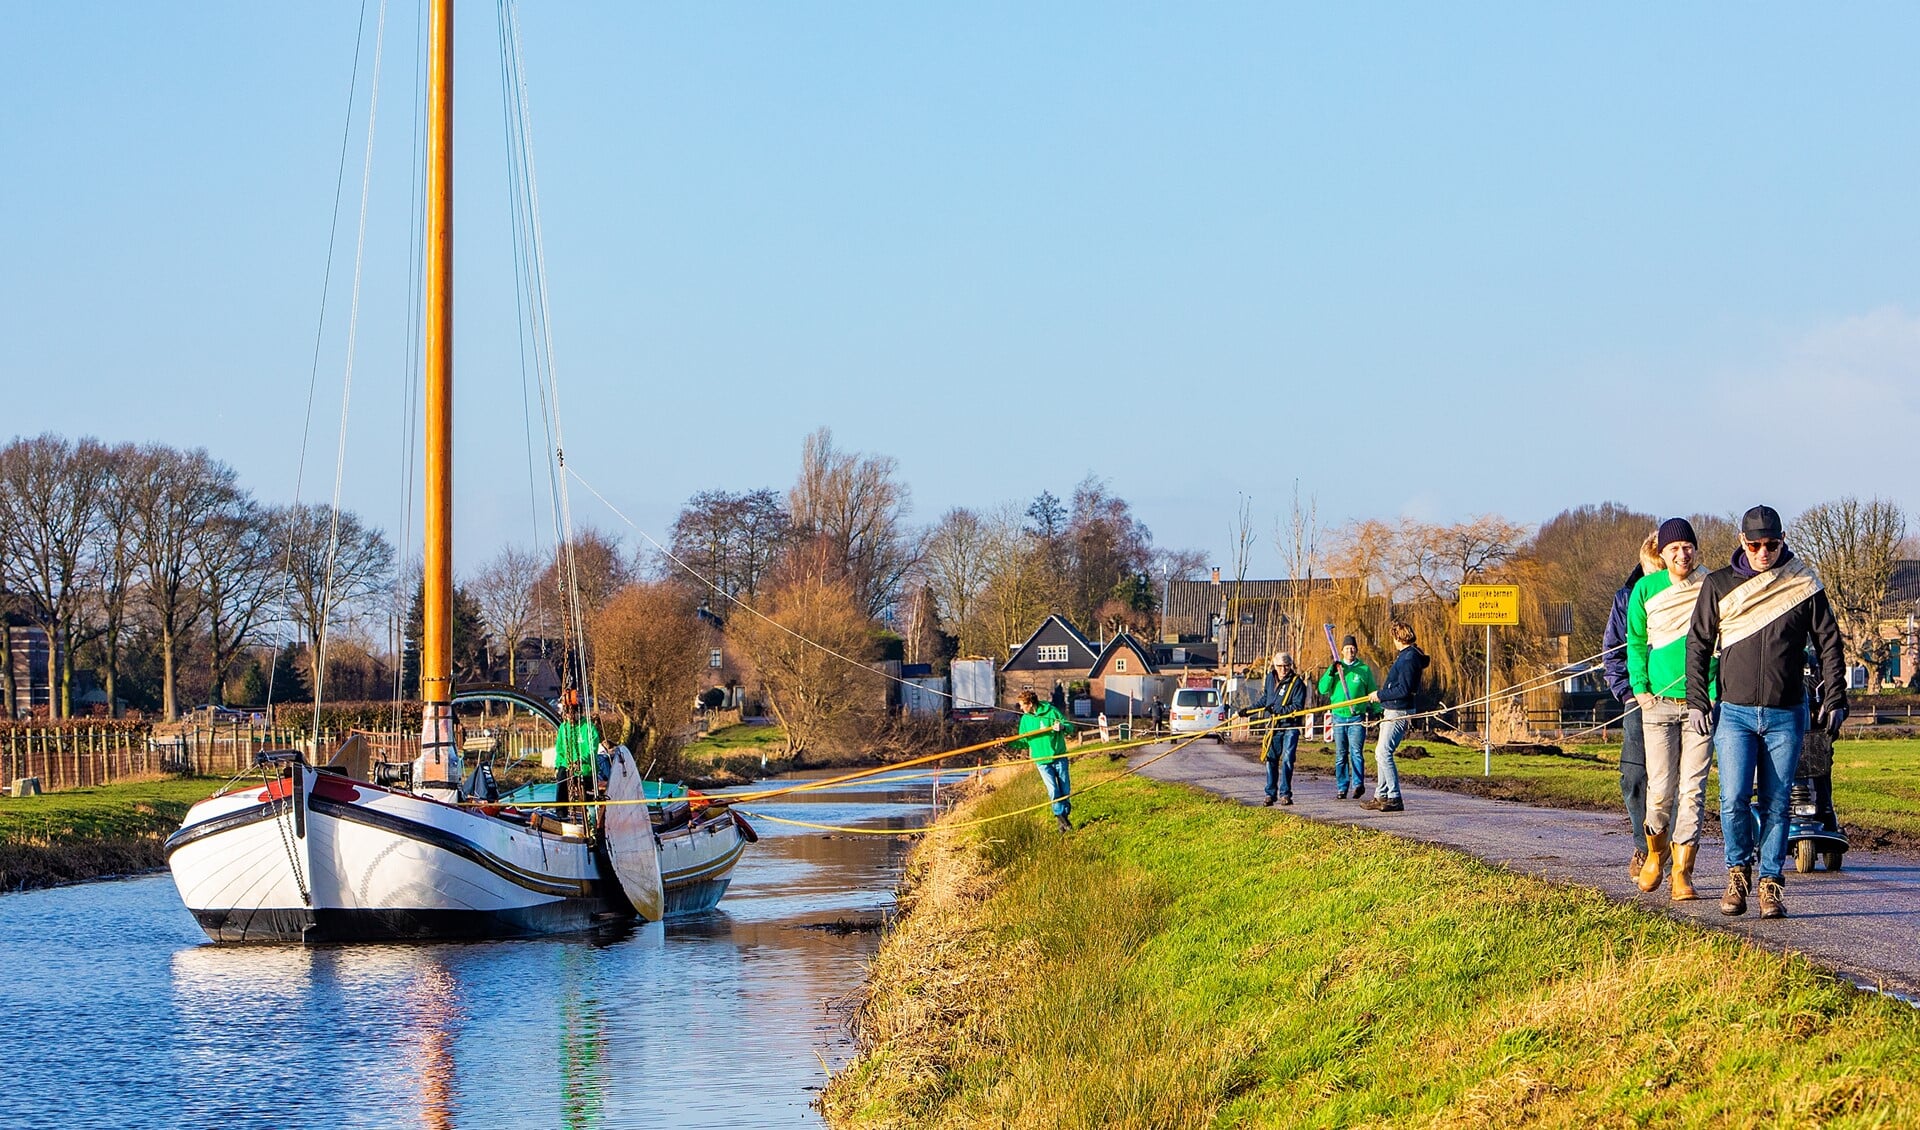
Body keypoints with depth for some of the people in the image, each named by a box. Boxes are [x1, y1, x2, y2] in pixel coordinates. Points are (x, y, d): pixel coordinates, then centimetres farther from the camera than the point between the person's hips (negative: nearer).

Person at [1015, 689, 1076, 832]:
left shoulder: (1051, 711, -7)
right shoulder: (1025, 719, 3)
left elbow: (1070, 727, -2)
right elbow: (1024, 741, 9)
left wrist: (1062, 727, -23)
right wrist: (1009, 743, -5)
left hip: (1059, 757, -1)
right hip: (1042, 761, 1)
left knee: (1065, 790, 5)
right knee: (1053, 790, -12)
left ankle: (1064, 815, 22)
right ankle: (1061, 817, -3)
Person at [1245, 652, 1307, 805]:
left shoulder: (1297, 683, -8)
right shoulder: (1270, 679, 10)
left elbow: (1298, 707, -14)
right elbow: (1263, 699, 25)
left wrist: (1278, 709, -21)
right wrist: (1248, 710, 23)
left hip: (1290, 726, -5)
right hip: (1273, 727, 5)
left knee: (1287, 760, -11)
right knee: (1271, 760, 6)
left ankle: (1285, 794, -7)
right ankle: (1271, 793, 15)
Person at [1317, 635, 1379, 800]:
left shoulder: (1364, 669, 7)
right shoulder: (1335, 667, 11)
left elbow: (1372, 692, 13)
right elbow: (1323, 689, 2)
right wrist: (1331, 672, -11)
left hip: (1357, 718, -2)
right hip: (1339, 717, 2)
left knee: (1356, 752, -15)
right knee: (1341, 755, 4)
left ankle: (1358, 784, -17)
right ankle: (1341, 788, 6)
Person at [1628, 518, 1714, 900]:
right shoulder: (1646, 589, 4)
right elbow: (1635, 642, 11)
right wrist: (1640, 687, 0)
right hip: (1658, 701, 0)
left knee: (1692, 789, -5)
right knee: (1661, 788, -1)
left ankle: (1683, 871, -2)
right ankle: (1656, 850, 25)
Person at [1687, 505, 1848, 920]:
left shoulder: (1804, 585, 2)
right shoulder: (1719, 586, 3)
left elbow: (1829, 644, 7)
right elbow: (1698, 644, 8)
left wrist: (1834, 701, 2)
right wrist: (1696, 701, 2)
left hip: (1786, 715, 0)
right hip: (1735, 713, 0)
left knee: (1776, 804, 1)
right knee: (1733, 800, -11)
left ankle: (1770, 882, 10)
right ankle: (1738, 870, 11)